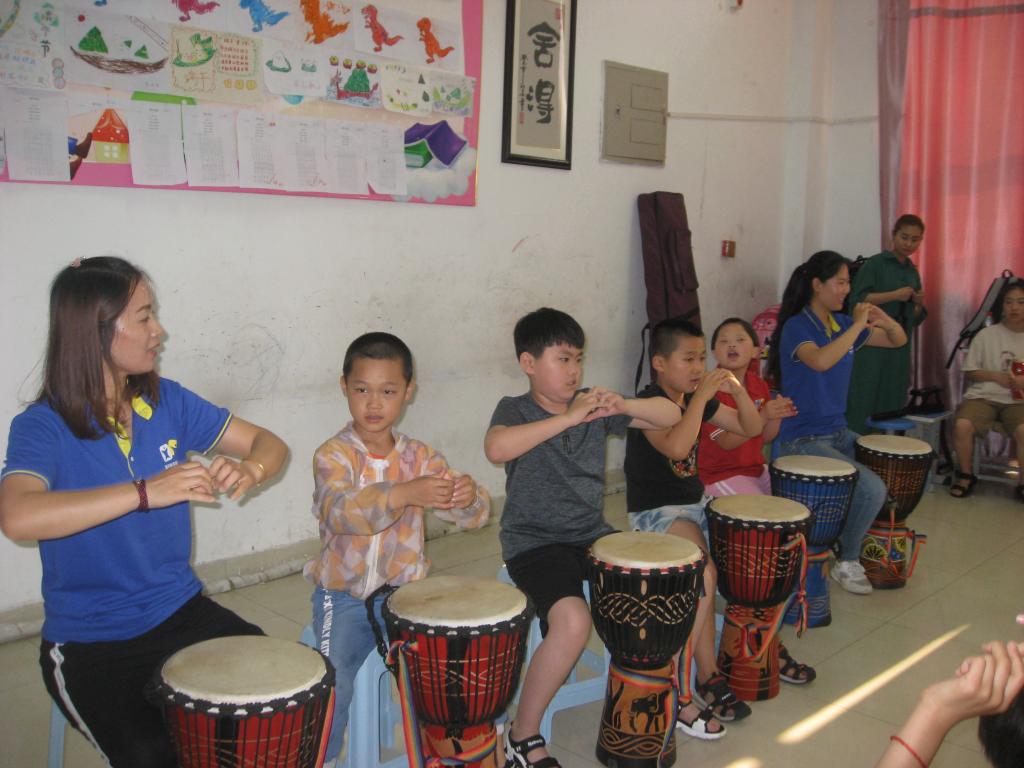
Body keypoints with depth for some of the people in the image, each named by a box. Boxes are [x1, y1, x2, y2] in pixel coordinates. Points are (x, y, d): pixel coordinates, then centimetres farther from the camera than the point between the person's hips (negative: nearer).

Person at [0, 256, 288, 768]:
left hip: (180, 611, 4)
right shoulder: (42, 426, -15)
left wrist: (249, 470, -22)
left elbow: (269, 444, 2)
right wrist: (146, 491, -41)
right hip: (89, 643, -4)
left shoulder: (166, 401, -1)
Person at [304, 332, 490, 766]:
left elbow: (471, 517, -6)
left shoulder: (419, 456, 2)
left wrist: (468, 497, -31)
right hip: (343, 595, -3)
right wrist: (406, 493, -46)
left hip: (403, 589, 3)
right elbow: (342, 511, -29)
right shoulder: (333, 455, -9)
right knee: (333, 680, -22)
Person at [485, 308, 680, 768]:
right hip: (534, 543, -6)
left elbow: (670, 416, 6)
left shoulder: (594, 408, 7)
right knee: (572, 622, -32)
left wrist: (624, 406, -14)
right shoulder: (515, 410, -7)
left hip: (593, 536, 6)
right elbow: (496, 448, -31)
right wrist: (569, 417, -31)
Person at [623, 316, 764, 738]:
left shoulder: (698, 399, 9)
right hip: (655, 513, -9)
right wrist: (701, 397, -28)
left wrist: (738, 391, -6)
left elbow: (751, 428, 12)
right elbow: (676, 446, -33)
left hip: (694, 503, 9)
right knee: (704, 576, -28)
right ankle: (677, 692, -18)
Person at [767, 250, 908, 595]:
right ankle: (847, 562, 1)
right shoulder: (796, 327, -14)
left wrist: (885, 321, -7)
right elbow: (820, 361, -35)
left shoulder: (841, 323, 6)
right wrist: (857, 325, -26)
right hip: (803, 441, -8)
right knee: (872, 488, -21)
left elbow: (898, 341, 15)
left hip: (838, 433, 8)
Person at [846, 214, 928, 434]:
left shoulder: (913, 272, 17)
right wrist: (894, 295, -18)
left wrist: (919, 305, -2)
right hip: (871, 346, -6)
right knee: (864, 403, -8)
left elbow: (915, 320, 19)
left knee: (892, 406, 4)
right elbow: (857, 299, -12)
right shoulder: (876, 263, -1)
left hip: (899, 350, 6)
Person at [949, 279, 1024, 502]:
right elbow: (969, 373, 6)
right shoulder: (986, 335, 5)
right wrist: (996, 376, -9)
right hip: (983, 396, 0)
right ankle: (965, 475, -3)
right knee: (962, 425, -29)